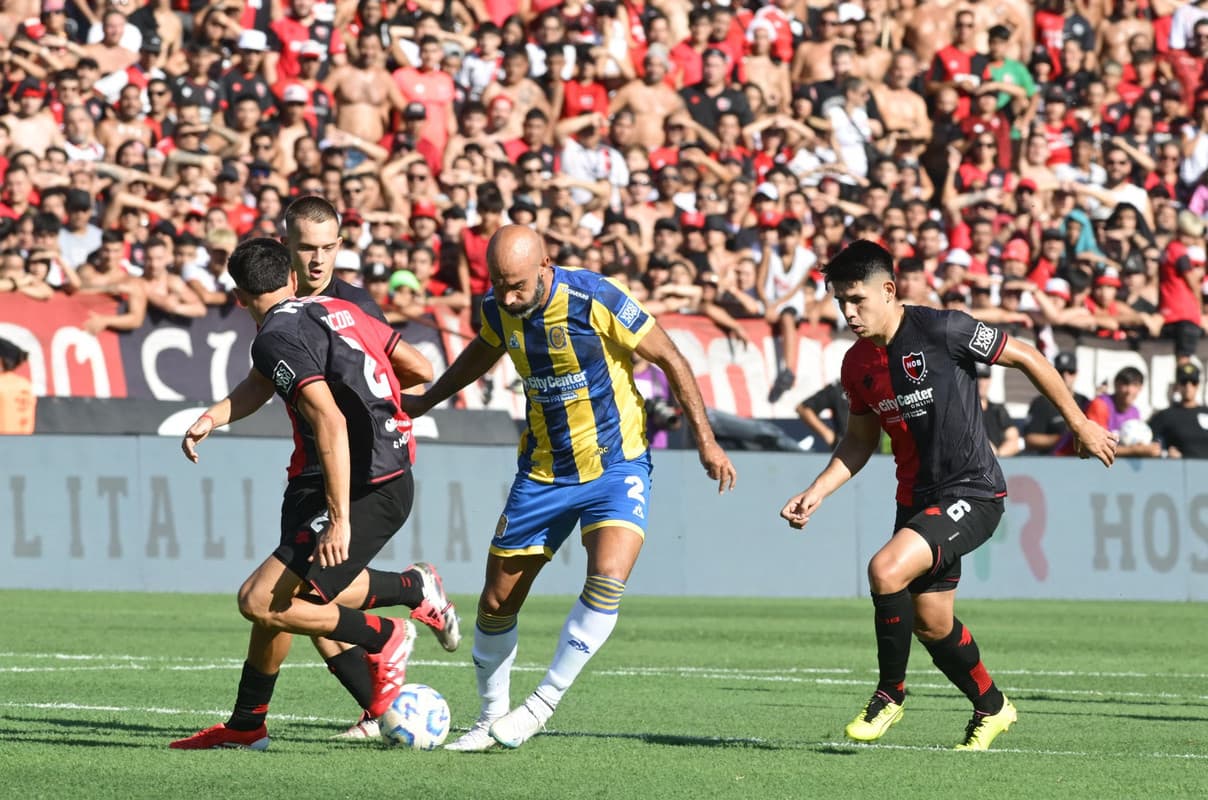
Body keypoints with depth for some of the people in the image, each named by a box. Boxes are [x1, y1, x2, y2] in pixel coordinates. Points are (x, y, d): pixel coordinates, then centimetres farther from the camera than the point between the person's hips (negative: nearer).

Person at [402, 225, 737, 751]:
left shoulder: (596, 300, -22)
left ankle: (542, 705, -14)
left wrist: (705, 440, -9)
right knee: (496, 602, 4)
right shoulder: (498, 310, -6)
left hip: (616, 467, -5)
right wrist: (426, 402, 27)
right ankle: (491, 719, 24)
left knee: (607, 582, -27)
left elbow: (668, 359, -10)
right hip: (541, 472, 5)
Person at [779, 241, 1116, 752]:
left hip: (972, 494, -7)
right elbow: (860, 440, 17)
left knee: (886, 571, -25)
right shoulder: (857, 364, 2)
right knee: (932, 624, 11)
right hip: (917, 498, 7)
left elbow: (1026, 358, -8)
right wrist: (816, 492, 2)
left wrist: (1080, 426, -2)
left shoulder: (941, 330, -18)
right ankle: (991, 709, 37)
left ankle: (891, 692, -5)